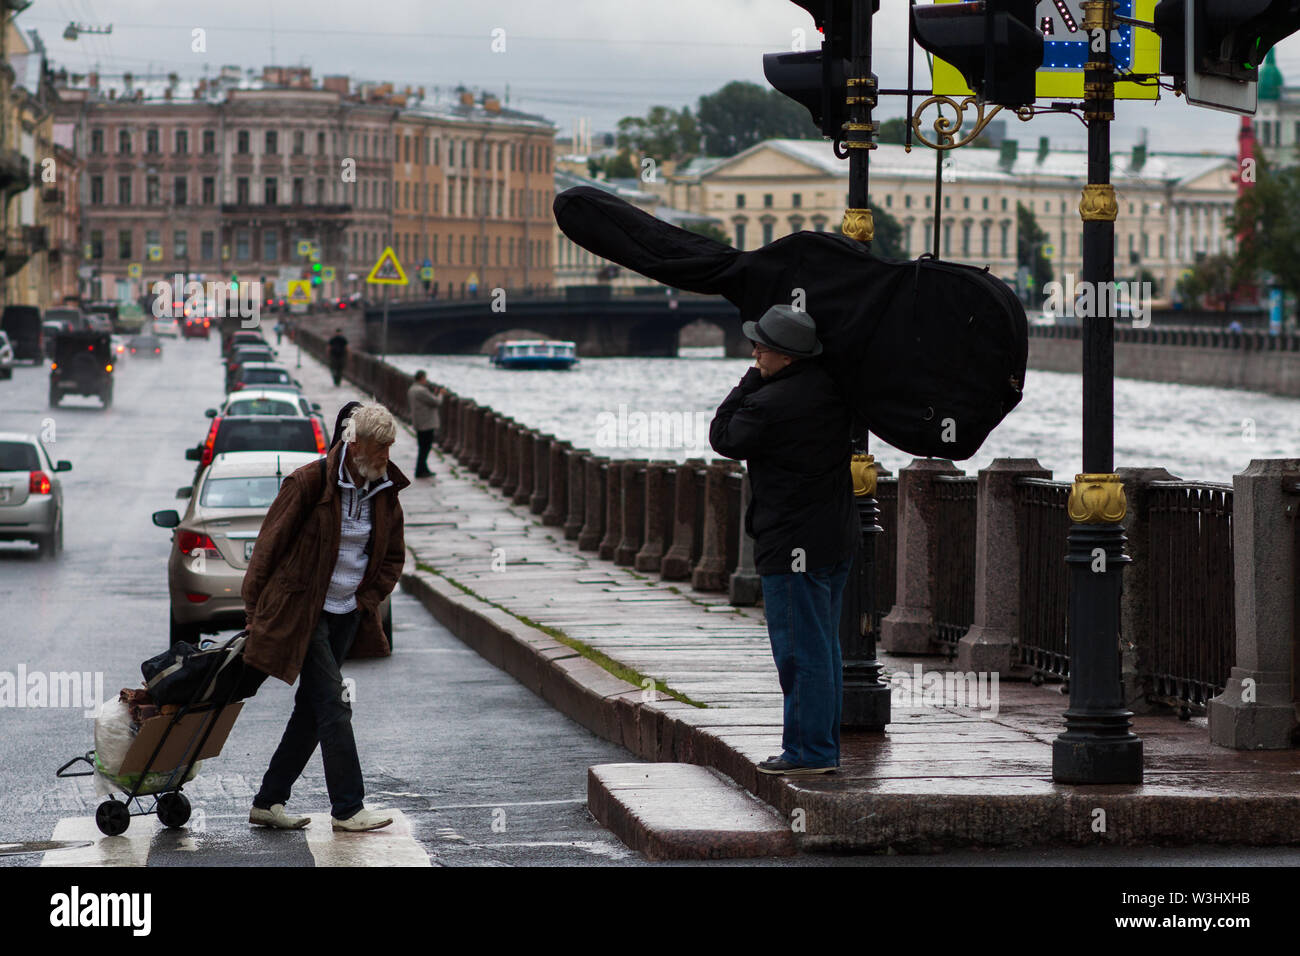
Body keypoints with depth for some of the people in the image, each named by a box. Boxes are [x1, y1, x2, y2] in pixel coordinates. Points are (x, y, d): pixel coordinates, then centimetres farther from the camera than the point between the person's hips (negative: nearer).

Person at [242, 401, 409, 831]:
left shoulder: (385, 490, 3)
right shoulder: (310, 482, -15)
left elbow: (393, 557, 16)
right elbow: (271, 543, -7)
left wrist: (366, 601, 4)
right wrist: (255, 610, -4)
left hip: (347, 615, 6)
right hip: (302, 613, -6)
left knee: (313, 710, 8)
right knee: (333, 707, -10)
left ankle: (268, 802, 16)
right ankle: (347, 808, -4)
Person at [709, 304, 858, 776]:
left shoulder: (769, 404, -20)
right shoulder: (831, 386, 4)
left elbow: (722, 436, -4)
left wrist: (750, 381, -1)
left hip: (794, 545, -9)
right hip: (837, 535, 9)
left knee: (800, 649, -4)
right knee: (823, 645, 14)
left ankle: (808, 749, -1)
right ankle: (825, 745, 21)